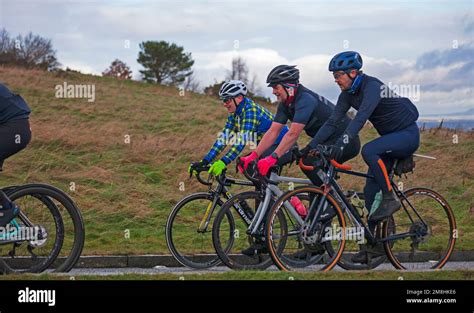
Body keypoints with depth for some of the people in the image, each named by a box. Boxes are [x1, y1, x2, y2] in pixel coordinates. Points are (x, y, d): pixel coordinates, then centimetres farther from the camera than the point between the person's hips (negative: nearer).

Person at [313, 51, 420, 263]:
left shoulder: (371, 87, -24)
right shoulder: (347, 94, 0)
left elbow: (361, 118, -38)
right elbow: (332, 122, -4)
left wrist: (342, 143, -50)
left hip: (407, 134, -9)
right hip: (389, 137, 9)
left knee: (368, 151, -34)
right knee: (370, 190, 1)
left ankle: (390, 199, -18)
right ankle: (374, 244, 6)